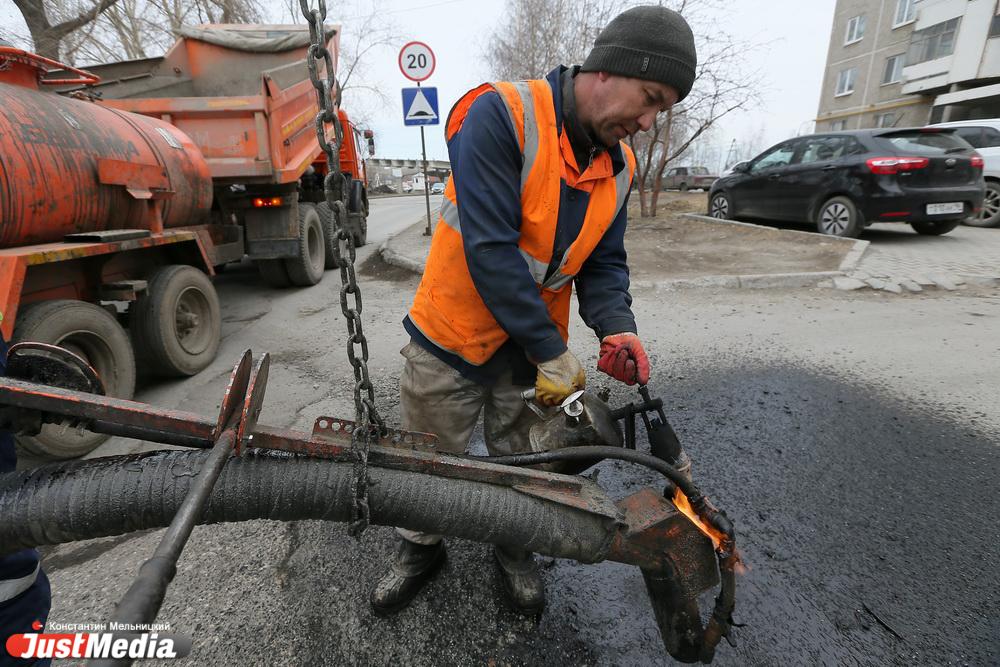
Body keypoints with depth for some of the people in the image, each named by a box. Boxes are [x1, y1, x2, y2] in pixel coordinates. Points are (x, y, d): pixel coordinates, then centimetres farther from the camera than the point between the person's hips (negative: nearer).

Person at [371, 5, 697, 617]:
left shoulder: (619, 166, 2)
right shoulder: (499, 116, -20)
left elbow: (604, 264, 6)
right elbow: (490, 250, -27)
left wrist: (616, 327, -15)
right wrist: (553, 353, -23)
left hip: (538, 350, 5)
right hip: (452, 338, -4)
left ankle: (514, 549, 48)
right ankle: (421, 548, 45)